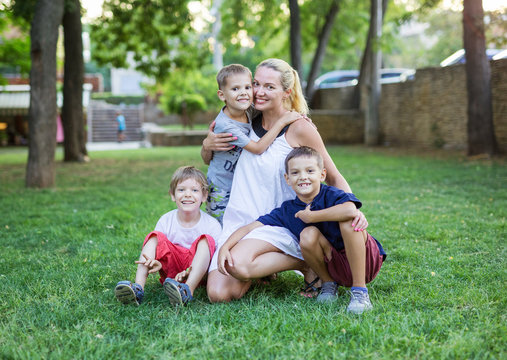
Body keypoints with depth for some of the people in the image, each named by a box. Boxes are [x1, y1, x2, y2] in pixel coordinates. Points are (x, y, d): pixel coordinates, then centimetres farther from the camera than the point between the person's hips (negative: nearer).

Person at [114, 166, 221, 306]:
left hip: (197, 272, -2)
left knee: (205, 240, -26)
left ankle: (188, 290, -48)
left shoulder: (212, 225, -9)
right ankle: (138, 287, -35)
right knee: (155, 237, -16)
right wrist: (156, 263, -29)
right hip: (171, 271, 2)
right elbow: (158, 248, -2)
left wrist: (189, 272, -32)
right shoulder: (166, 220, -2)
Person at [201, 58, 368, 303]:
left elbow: (334, 178, 2)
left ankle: (302, 262, -6)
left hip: (279, 224, -4)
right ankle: (261, 267, 14)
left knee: (238, 263, -34)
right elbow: (208, 160, 23)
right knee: (219, 294, -17)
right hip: (238, 221, 4)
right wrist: (207, 145, -1)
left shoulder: (299, 129, -5)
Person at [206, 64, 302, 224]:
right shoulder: (225, 125, -28)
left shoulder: (248, 110, -7)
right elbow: (258, 148, -25)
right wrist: (282, 121, -23)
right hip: (221, 193, -6)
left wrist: (299, 118, -3)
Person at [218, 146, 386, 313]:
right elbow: (251, 227, -2)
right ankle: (328, 283, 2)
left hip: (367, 258, -3)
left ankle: (359, 290, -20)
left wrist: (311, 216, -27)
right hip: (339, 270, 3)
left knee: (348, 221, -30)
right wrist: (225, 247, -18)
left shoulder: (331, 195, -17)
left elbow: (350, 210, -41)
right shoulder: (287, 211, -3)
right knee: (308, 235, -24)